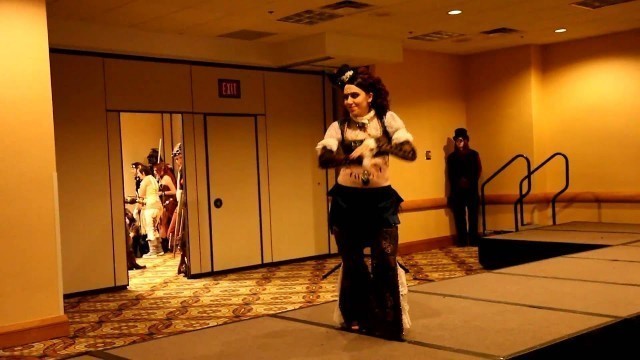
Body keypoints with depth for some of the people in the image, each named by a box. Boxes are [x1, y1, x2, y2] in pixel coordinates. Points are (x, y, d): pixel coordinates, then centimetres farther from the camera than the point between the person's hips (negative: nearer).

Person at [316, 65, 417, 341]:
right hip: (346, 200, 1)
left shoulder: (388, 119, -1)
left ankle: (389, 322, 9)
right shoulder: (339, 127, 0)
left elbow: (410, 152, -12)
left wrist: (374, 144, -24)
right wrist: (357, 157, -32)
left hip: (380, 199, -1)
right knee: (352, 263, 9)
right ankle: (357, 319, 27)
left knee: (385, 262, -6)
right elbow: (323, 158, -17)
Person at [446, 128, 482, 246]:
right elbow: (450, 175, 7)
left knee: (473, 215, -3)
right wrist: (459, 182, -8)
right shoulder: (451, 157, 11)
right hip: (457, 190, 1)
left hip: (471, 189, -1)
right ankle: (462, 240, 2)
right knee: (459, 216, -1)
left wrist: (470, 182, -9)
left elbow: (478, 171, 3)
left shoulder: (474, 154, 8)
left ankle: (473, 239, 1)